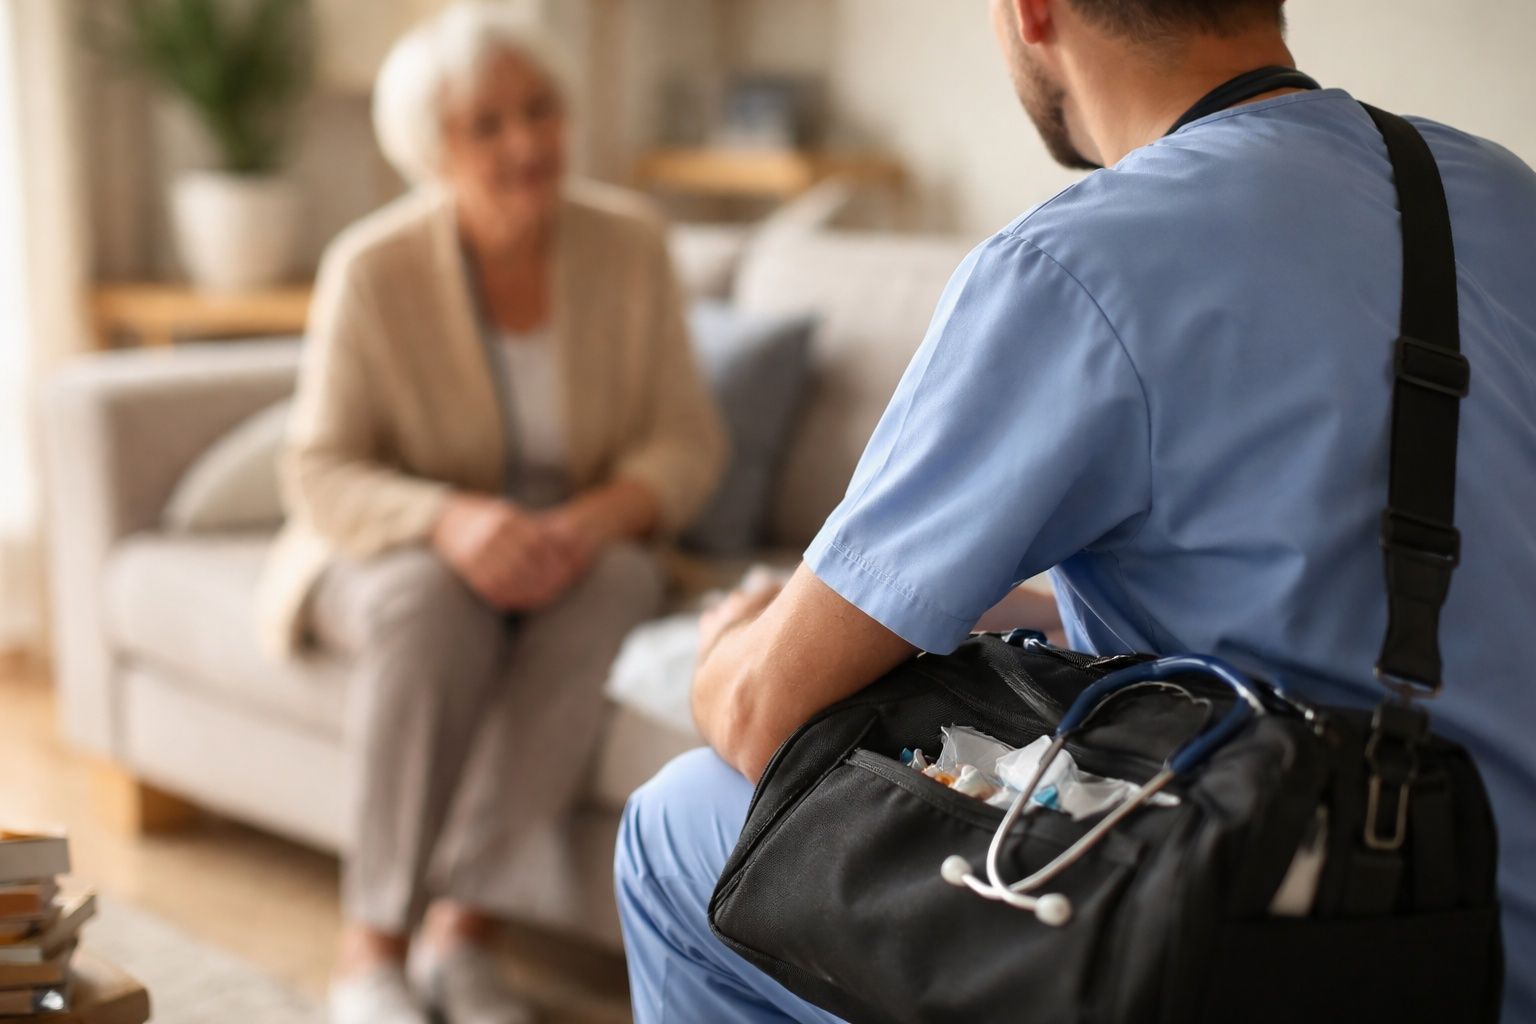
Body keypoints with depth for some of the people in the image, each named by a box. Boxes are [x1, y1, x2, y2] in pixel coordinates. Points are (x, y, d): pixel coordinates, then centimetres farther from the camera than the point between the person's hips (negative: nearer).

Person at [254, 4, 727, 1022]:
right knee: (432, 597, -37)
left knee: (614, 584, -33)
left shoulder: (628, 241, -8)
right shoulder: (373, 268, -14)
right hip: (399, 553, -2)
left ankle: (464, 925, -27)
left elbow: (688, 441, -6)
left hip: (575, 548, 2)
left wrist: (599, 517, -27)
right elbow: (322, 472, -12)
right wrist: (450, 520, -33)